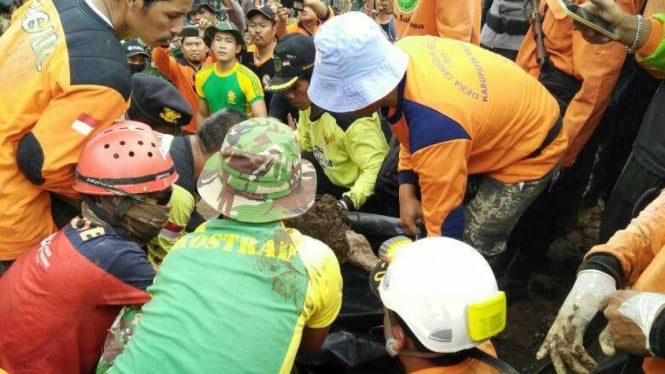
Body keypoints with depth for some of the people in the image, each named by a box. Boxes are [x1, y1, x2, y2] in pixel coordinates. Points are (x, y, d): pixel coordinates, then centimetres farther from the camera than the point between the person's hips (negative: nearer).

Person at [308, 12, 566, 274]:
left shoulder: (434, 128, -44)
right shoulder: (404, 51, -19)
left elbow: (445, 218, -31)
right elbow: (412, 134, 0)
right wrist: (407, 191, -6)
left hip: (529, 146, -8)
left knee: (472, 248, -12)